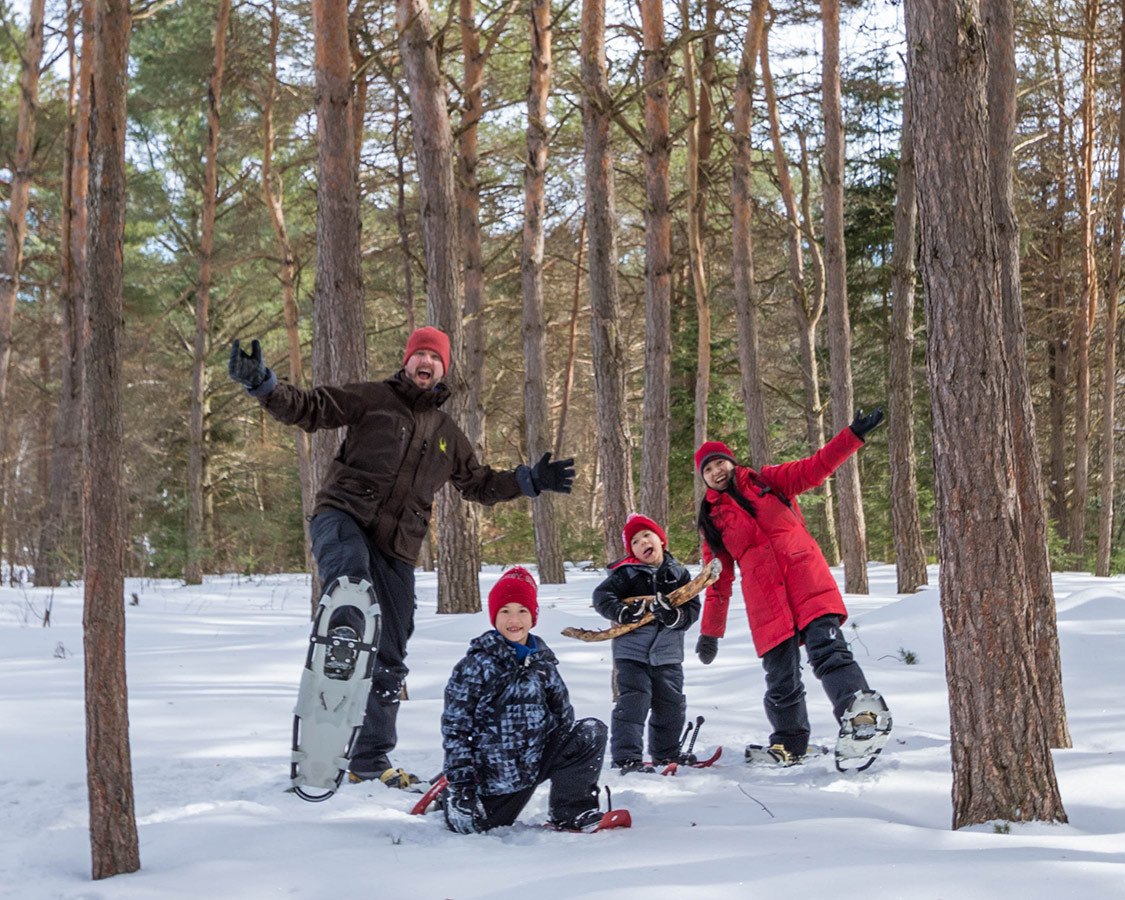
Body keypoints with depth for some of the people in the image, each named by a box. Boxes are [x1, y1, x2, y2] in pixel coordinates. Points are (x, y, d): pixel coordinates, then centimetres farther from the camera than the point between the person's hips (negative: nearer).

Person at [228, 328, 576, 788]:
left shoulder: (447, 434, 22)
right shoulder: (372, 398, 7)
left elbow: (479, 484, 33)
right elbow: (308, 408, -1)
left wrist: (529, 481, 21)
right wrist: (262, 383, -17)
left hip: (397, 549, 5)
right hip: (343, 517, -5)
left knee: (389, 658, 7)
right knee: (352, 579, -43)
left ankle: (371, 759, 17)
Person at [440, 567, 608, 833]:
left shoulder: (542, 661, 5)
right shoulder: (476, 665, -10)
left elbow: (563, 715, 10)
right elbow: (455, 728, -9)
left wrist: (573, 761, -1)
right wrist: (461, 782, -14)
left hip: (537, 759, 3)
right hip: (492, 775, -3)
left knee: (592, 732, -13)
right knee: (469, 826, -5)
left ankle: (570, 813, -7)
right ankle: (451, 798, 31)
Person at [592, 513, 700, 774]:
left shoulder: (679, 574, 3)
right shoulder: (626, 573, -5)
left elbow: (692, 609, -3)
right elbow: (601, 596, -11)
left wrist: (673, 615, -23)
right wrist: (624, 612, -25)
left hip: (667, 654, 4)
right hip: (631, 651, -4)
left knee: (671, 705, 12)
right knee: (633, 702, -11)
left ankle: (666, 754, 30)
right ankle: (626, 757, -8)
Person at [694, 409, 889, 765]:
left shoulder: (768, 482, 14)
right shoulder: (712, 519, 16)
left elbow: (814, 468, 5)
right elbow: (719, 581, 18)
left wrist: (854, 435, -7)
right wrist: (710, 632, 16)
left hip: (808, 579, -2)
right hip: (765, 602, 2)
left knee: (828, 651, -21)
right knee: (781, 680, 0)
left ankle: (860, 712, -33)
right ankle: (789, 747, 13)